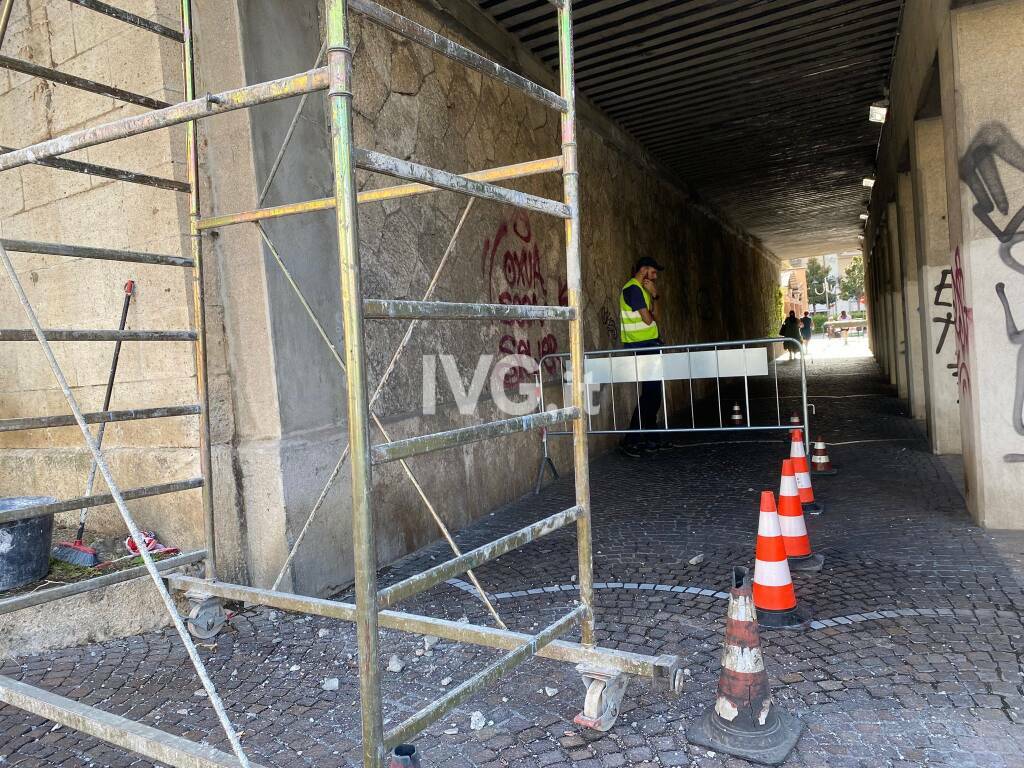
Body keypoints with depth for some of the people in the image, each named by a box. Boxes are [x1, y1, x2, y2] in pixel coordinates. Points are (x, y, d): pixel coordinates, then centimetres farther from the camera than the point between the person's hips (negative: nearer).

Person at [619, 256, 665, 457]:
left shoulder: (641, 289, 20)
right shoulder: (633, 288, -12)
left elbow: (656, 316, 14)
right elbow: (648, 319, -17)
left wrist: (654, 295, 2)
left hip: (649, 345, 10)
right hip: (642, 346, -10)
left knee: (653, 392, 12)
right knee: (650, 392, -11)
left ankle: (647, 437, 20)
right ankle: (630, 440, -8)